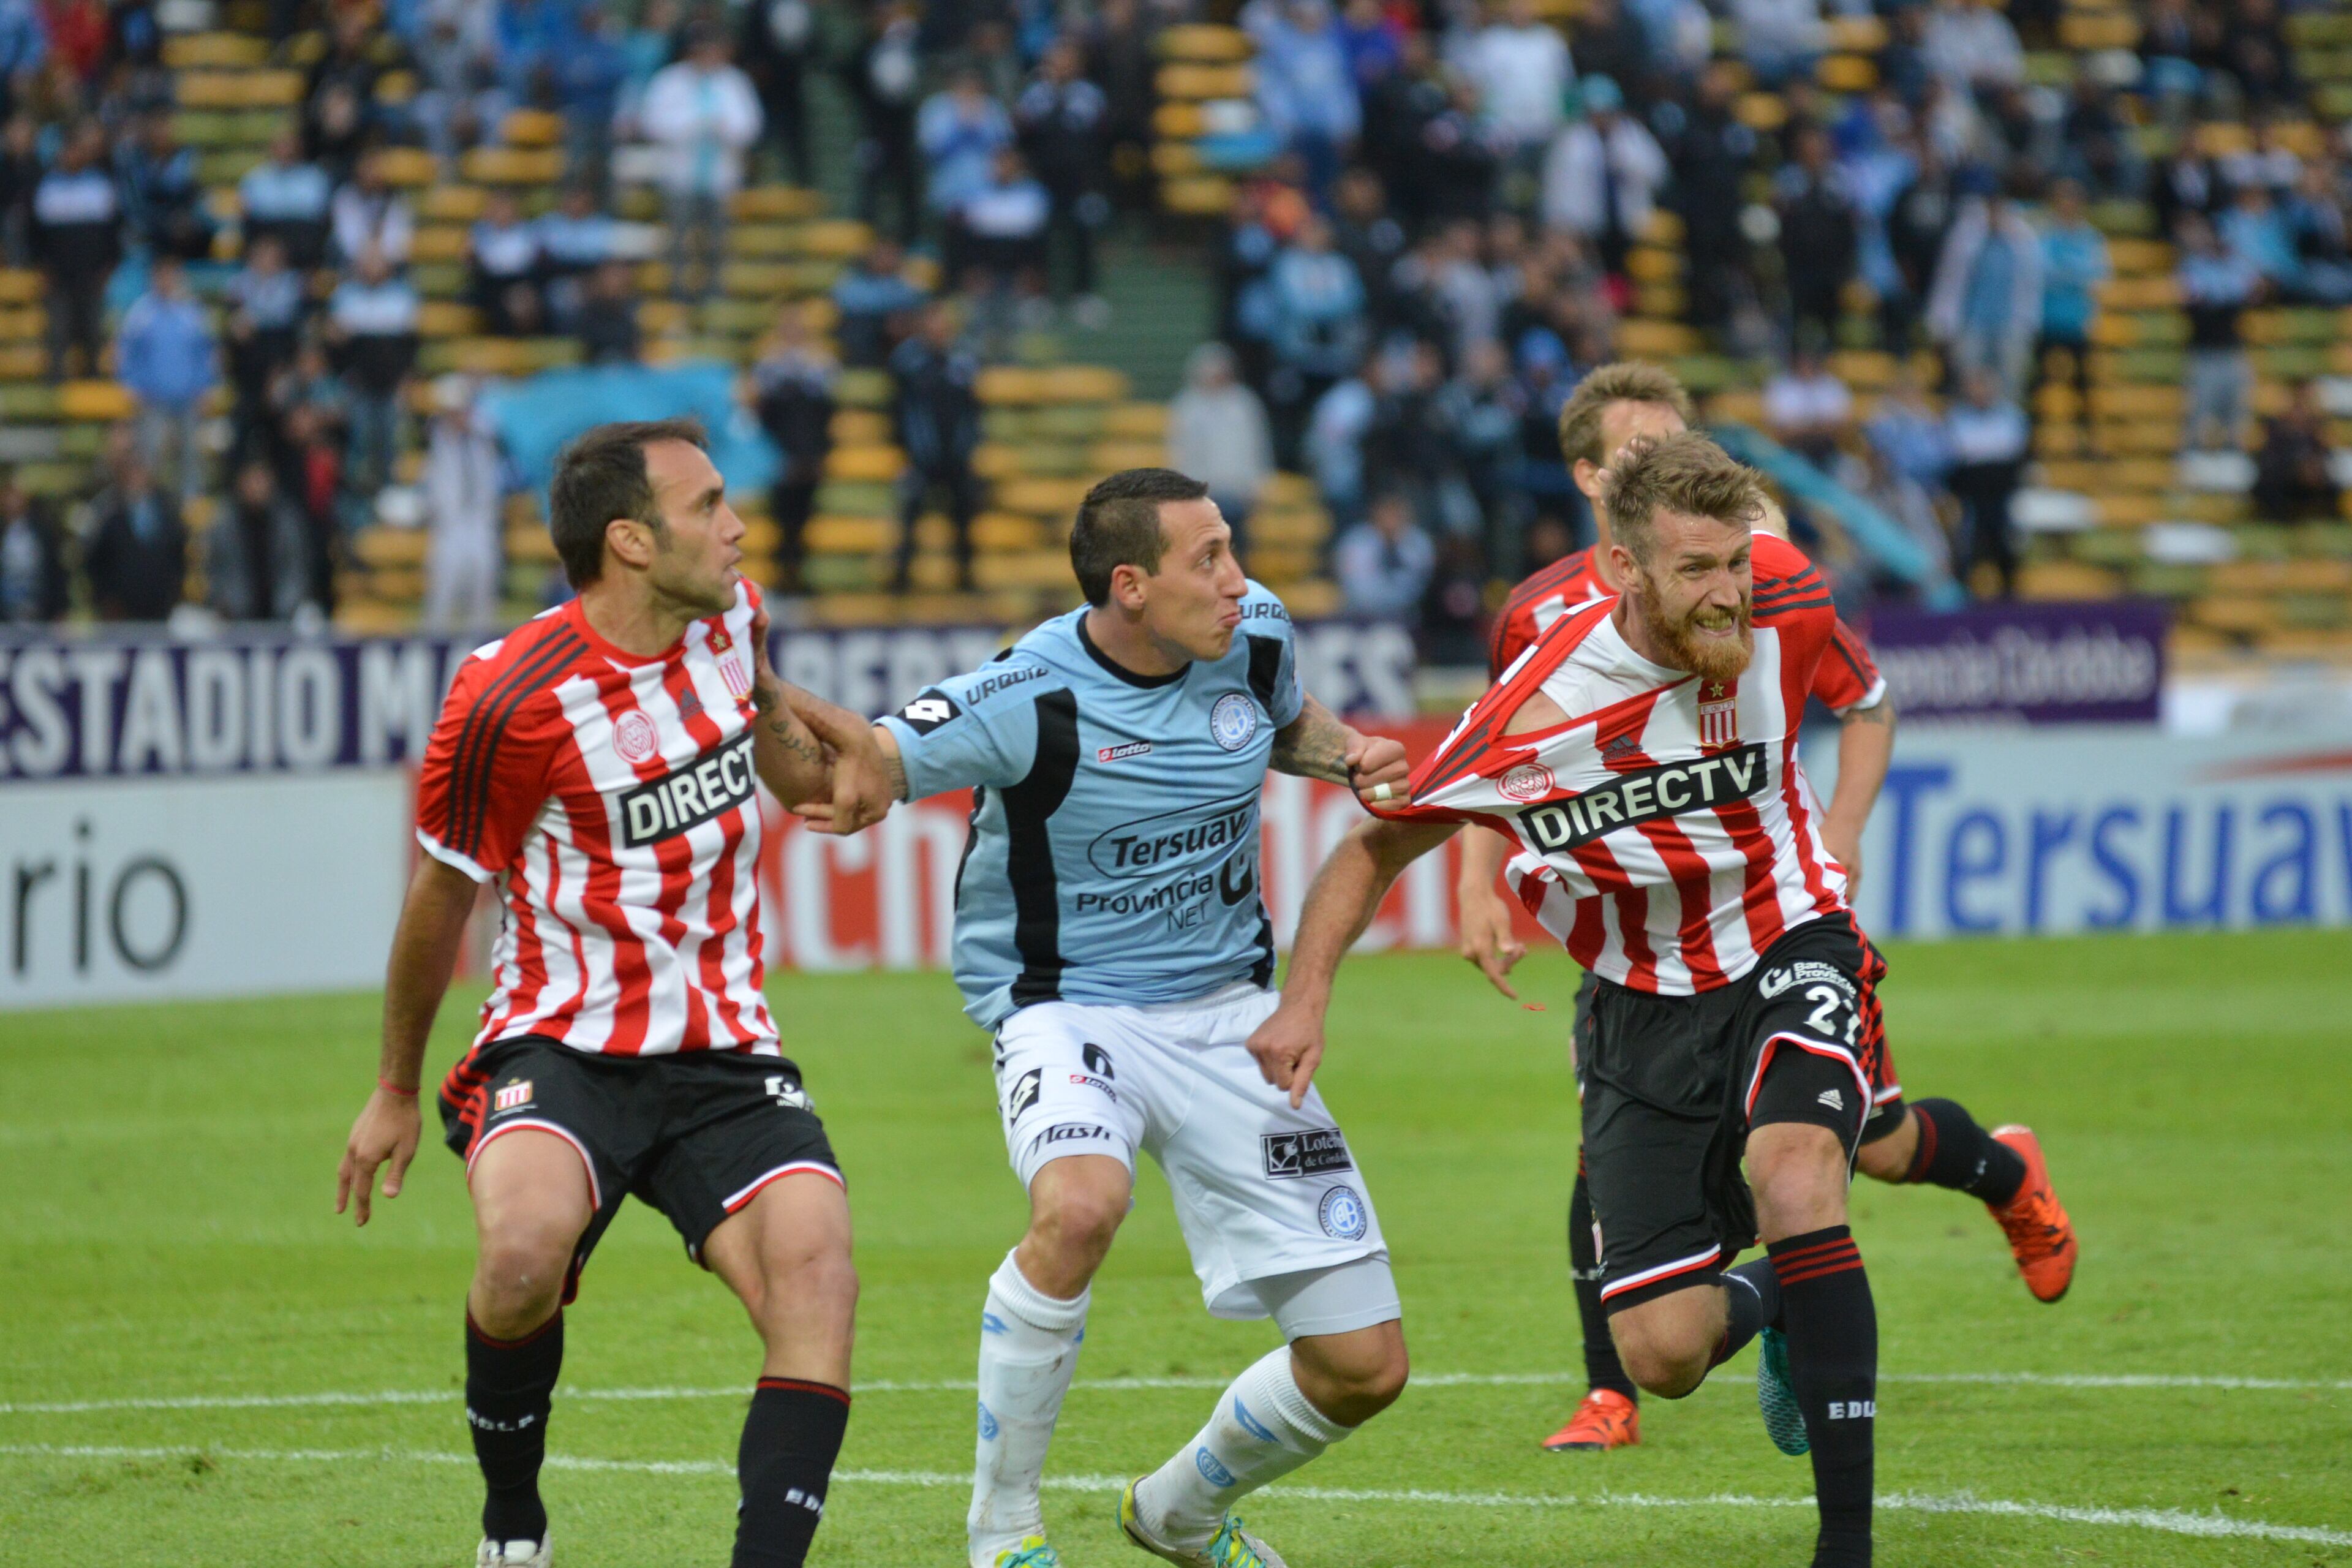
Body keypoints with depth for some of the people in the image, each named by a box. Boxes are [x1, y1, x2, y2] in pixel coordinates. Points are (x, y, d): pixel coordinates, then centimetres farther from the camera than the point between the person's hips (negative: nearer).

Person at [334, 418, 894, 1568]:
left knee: (815, 1265, -21)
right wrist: (396, 1091, 13)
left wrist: (832, 748, 9)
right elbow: (441, 899, 1)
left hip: (723, 1057, 5)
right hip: (563, 1047, -5)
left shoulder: (731, 616, 2)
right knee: (526, 1250, -33)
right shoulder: (511, 701, -15)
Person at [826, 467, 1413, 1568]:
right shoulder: (1030, 701, -19)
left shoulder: (1253, 634, -1)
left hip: (1226, 1011, 5)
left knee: (1363, 1365, 0)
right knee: (1080, 1205, -40)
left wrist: (1348, 756, 1)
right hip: (1070, 1010, -5)